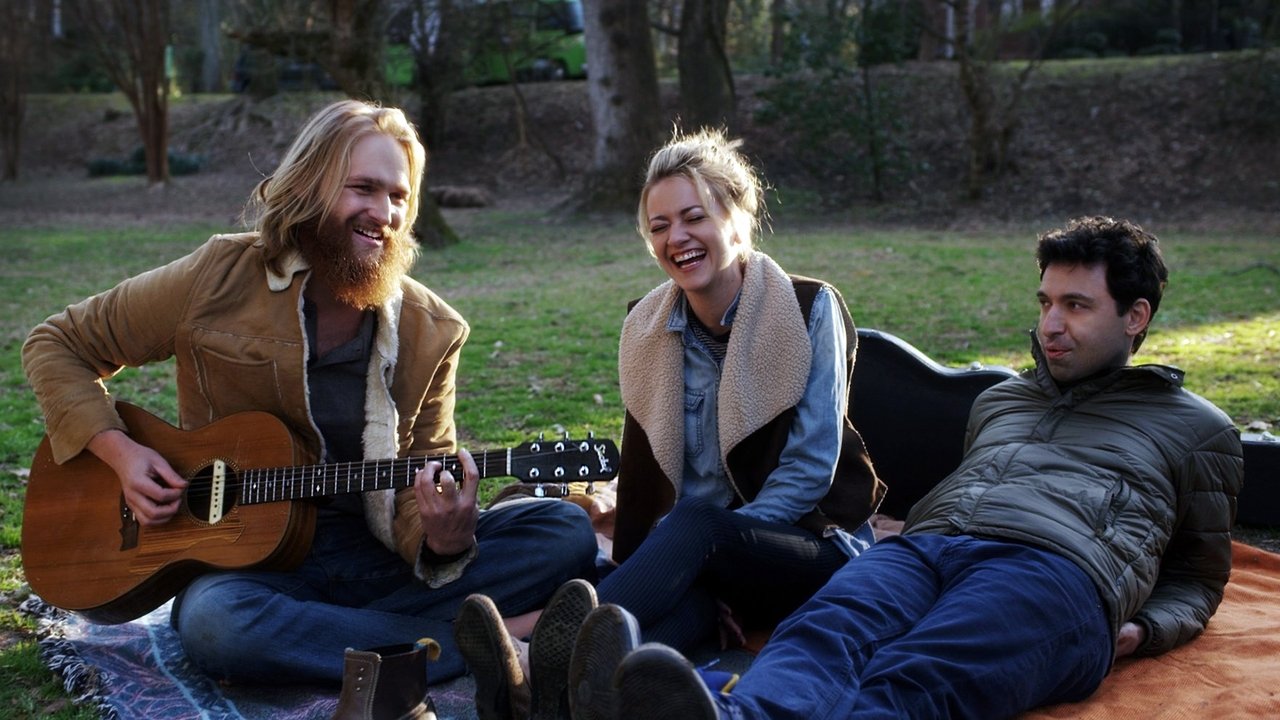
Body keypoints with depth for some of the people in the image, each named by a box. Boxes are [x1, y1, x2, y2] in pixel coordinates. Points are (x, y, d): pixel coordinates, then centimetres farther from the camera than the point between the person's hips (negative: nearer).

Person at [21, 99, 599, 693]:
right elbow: (55, 346, 6)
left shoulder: (430, 333, 1)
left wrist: (444, 538, -23)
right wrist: (119, 451, -10)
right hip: (244, 560, -2)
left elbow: (421, 484, 1)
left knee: (567, 533, -16)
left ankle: (313, 632, -24)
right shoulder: (219, 278, -5)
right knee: (217, 626, -38)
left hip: (378, 556, 2)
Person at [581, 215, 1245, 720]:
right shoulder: (998, 400, 39)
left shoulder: (1196, 429, 27)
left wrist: (1142, 630, 4)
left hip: (1056, 568, -4)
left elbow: (1197, 577, 27)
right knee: (823, 631, -35)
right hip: (922, 545, 5)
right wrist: (910, 540, 15)